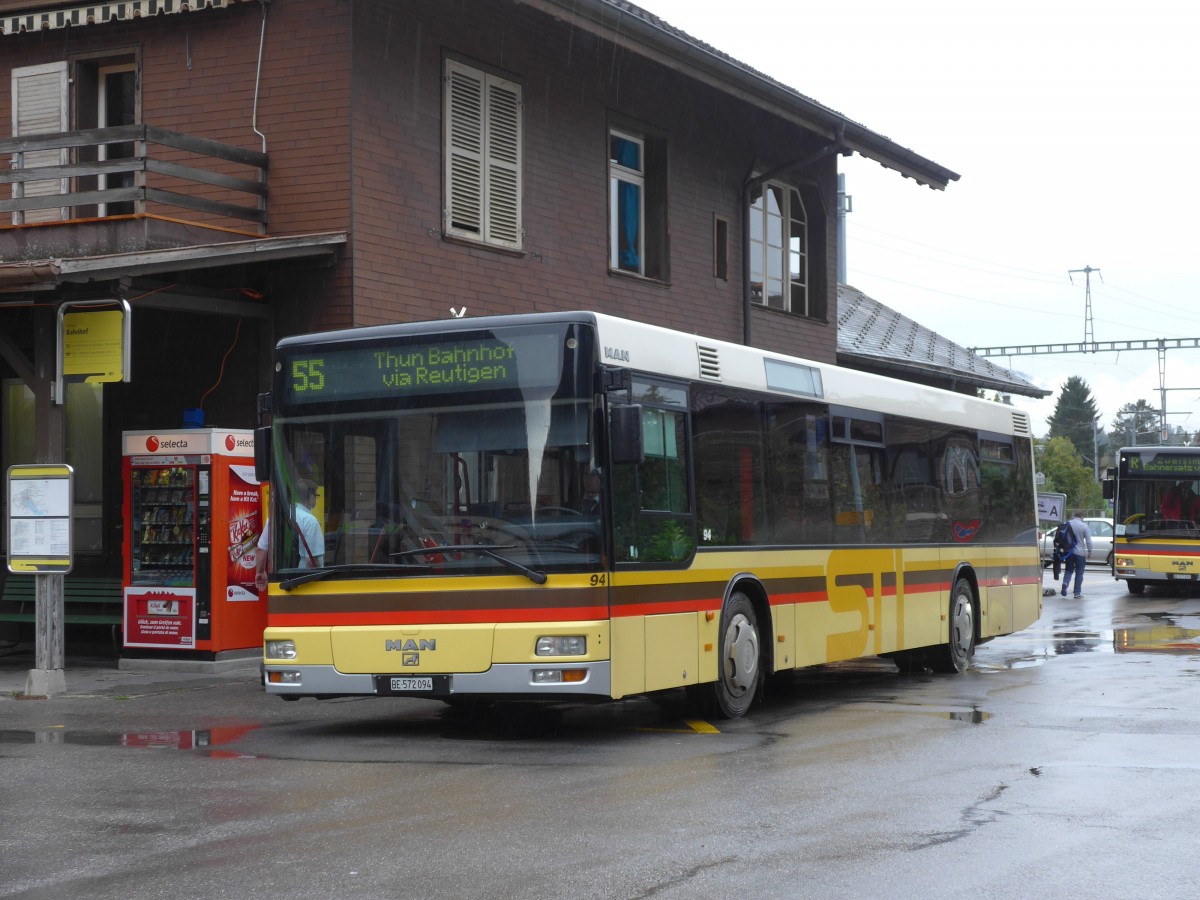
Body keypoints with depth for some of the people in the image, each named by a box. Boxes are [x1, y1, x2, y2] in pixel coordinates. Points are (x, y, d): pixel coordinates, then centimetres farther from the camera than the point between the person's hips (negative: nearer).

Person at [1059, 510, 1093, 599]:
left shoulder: (1068, 524, 1)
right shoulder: (1084, 526, -8)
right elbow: (1088, 541, -9)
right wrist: (1089, 551, 2)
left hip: (1069, 551, 3)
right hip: (1080, 552, -3)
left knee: (1068, 570, 15)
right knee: (1079, 572, 6)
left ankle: (1065, 583, -13)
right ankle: (1077, 593, 6)